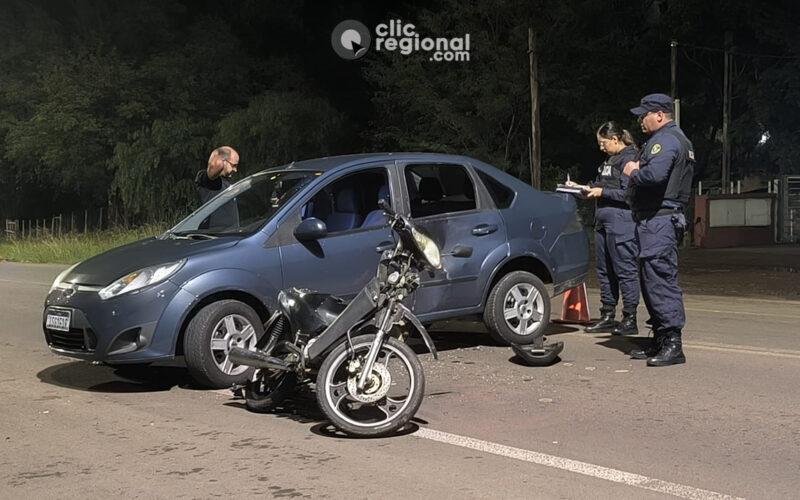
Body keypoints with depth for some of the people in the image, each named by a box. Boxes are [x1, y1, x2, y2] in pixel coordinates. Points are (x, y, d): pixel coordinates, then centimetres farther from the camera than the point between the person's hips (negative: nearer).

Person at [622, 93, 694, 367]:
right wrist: (636, 168, 4)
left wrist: (633, 172, -9)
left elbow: (655, 174, -28)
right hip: (658, 219, 11)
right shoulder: (675, 138, 23)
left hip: (658, 220, -11)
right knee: (652, 280, 15)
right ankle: (661, 341, 21)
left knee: (660, 280, -12)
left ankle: (672, 344, -13)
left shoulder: (666, 140, -12)